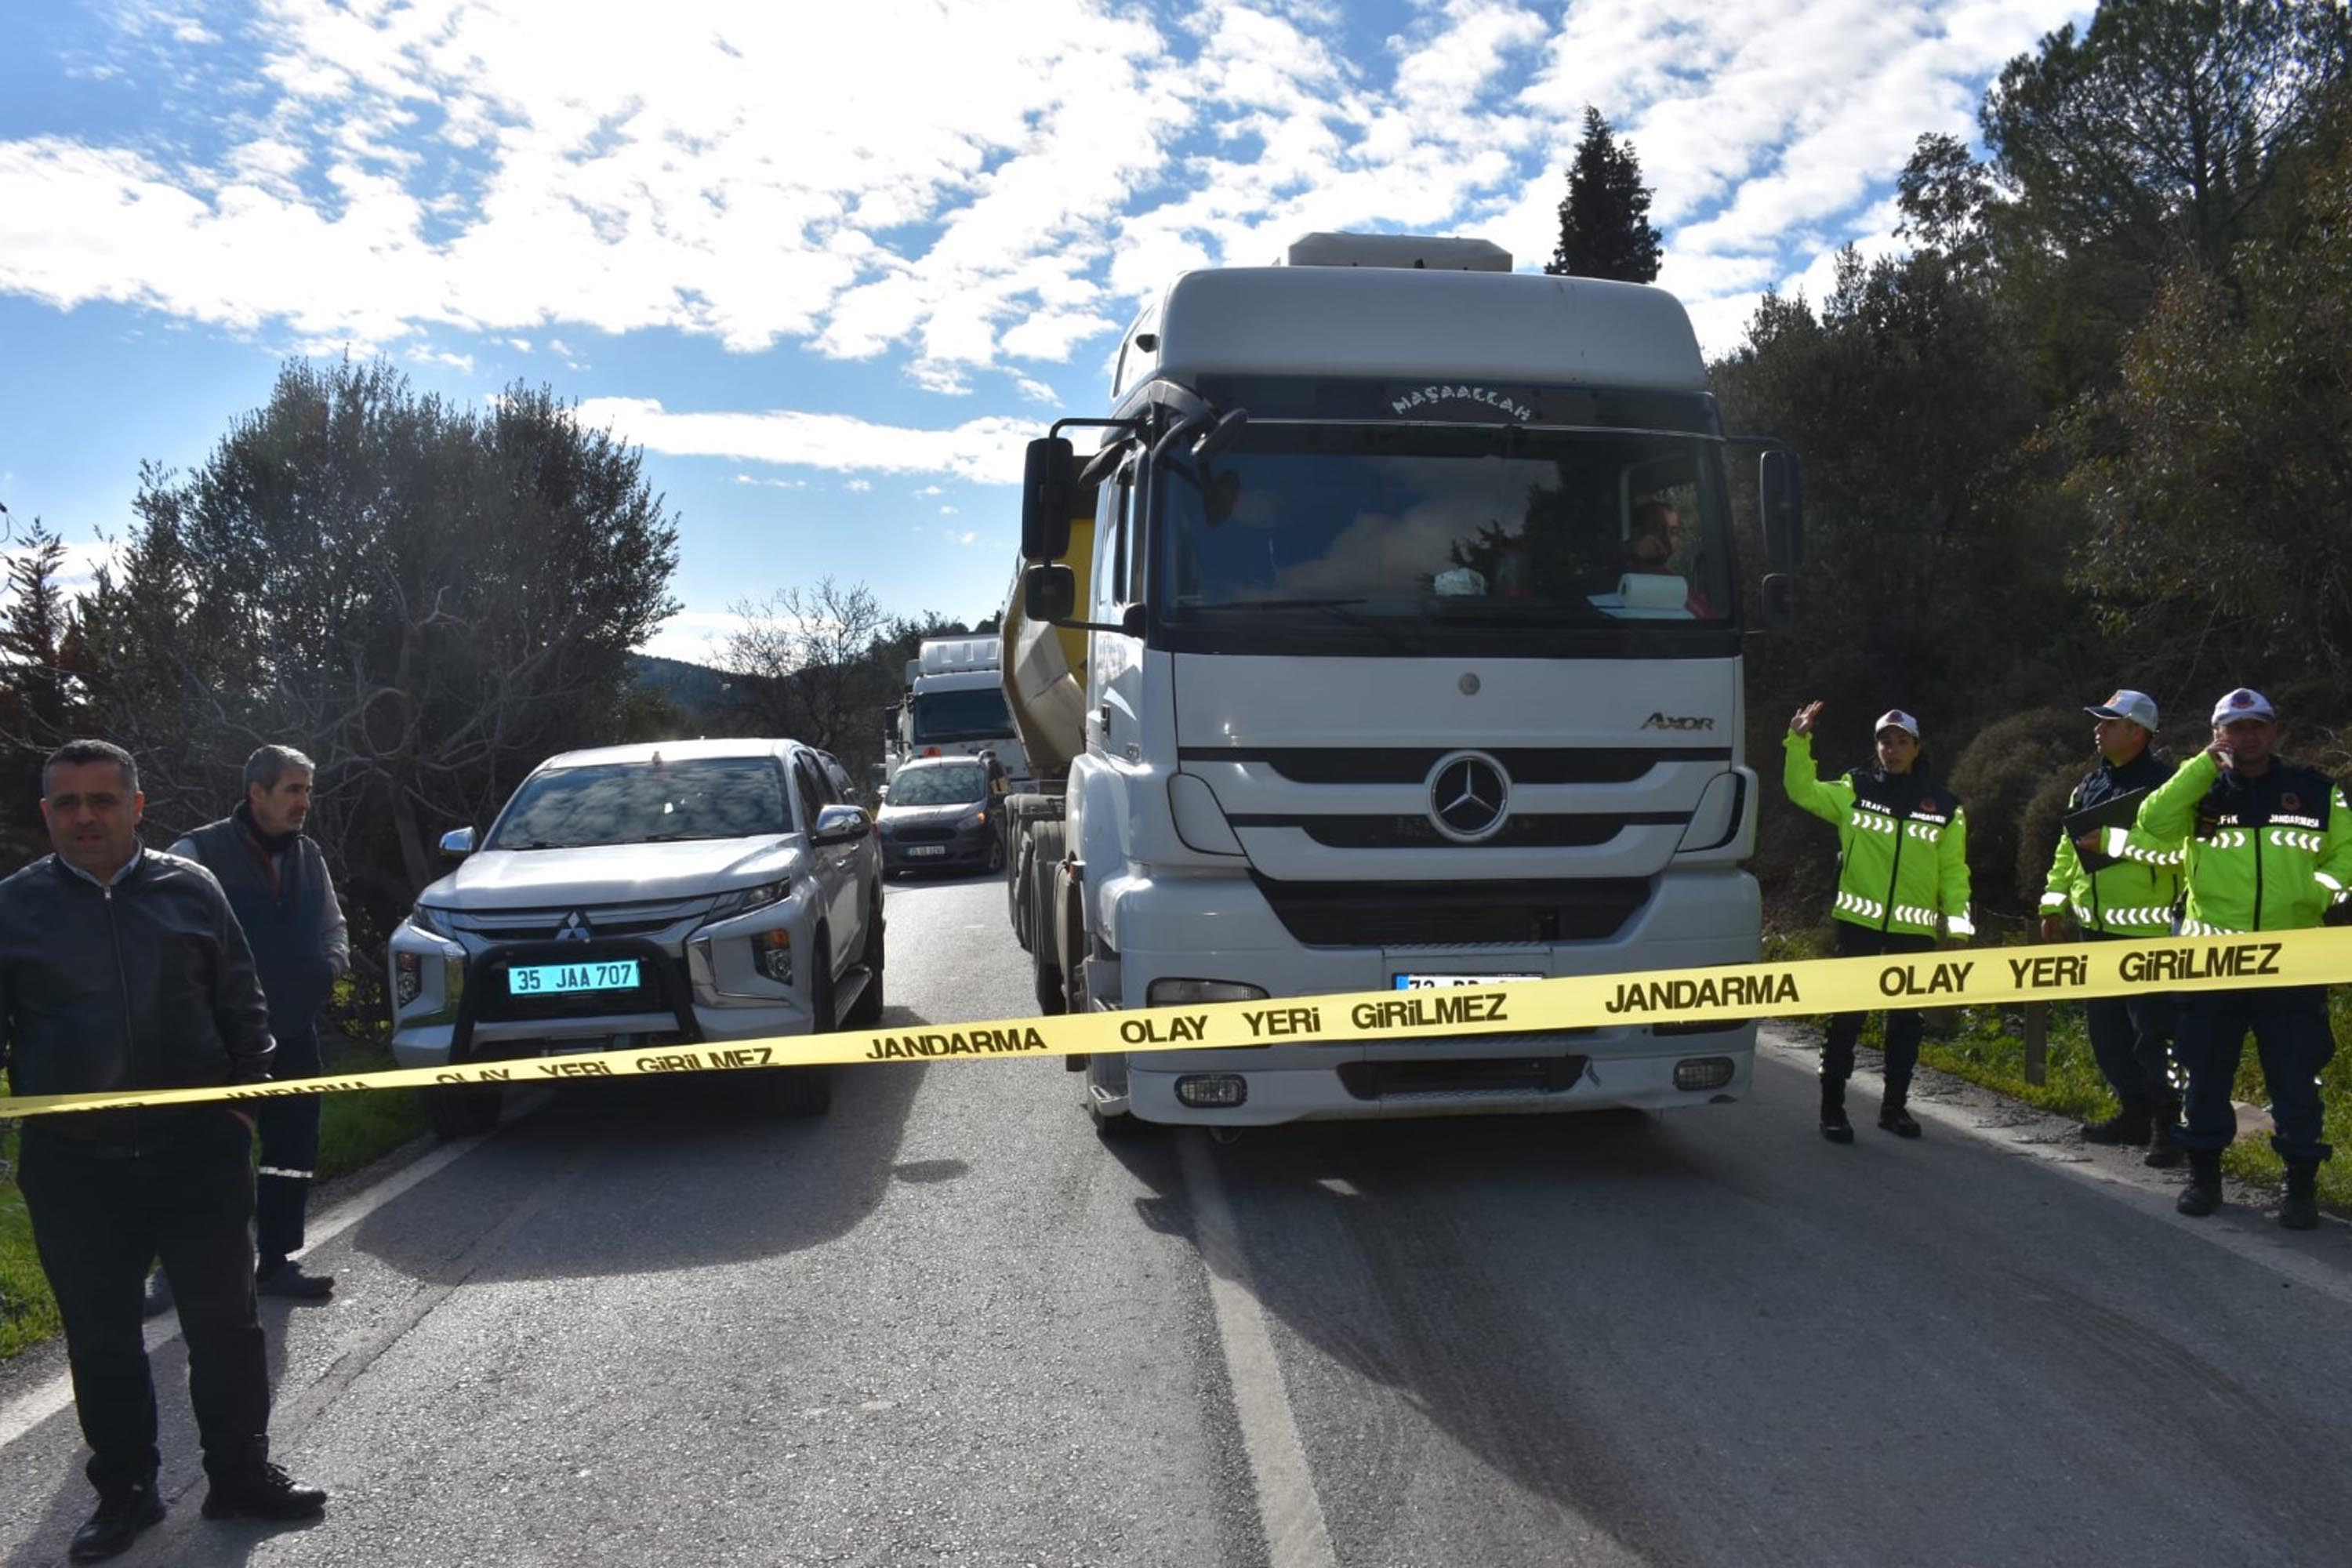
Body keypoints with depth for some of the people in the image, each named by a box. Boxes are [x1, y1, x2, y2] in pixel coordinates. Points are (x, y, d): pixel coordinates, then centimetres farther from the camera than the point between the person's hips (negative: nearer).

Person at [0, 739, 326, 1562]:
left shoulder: (189, 888, 3)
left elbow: (241, 1002, 9)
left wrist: (250, 1080, 2)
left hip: (198, 1150, 0)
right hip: (72, 1165, 0)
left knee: (223, 1321, 8)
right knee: (101, 1337, 11)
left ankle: (240, 1474, 23)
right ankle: (123, 1492, 27)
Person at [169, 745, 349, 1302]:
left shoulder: (308, 855, 10)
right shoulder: (199, 853, -10)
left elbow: (334, 924, 20)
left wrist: (332, 963, 0)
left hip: (295, 1036, 6)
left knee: (293, 1152, 10)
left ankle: (276, 1263, 21)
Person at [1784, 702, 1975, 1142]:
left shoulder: (1944, 806, 8)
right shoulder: (1854, 790, 5)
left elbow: (1953, 870, 9)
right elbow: (1803, 791, 0)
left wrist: (1959, 920, 0)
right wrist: (1798, 742, -12)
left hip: (1915, 929, 2)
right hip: (1859, 922, -2)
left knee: (1906, 1020, 10)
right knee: (1847, 1016, -1)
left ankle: (1895, 1106, 23)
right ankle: (1832, 1109, 6)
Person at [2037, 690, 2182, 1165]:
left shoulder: (2164, 784, -9)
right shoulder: (2091, 784, 15)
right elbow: (2067, 849, 19)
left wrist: (2112, 841, -25)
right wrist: (2054, 904, 15)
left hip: (2145, 930, -8)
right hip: (2095, 928, 8)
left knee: (2153, 1032, -7)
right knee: (2107, 1028, 14)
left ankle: (2169, 1126, 1)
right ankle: (2134, 1113, 25)